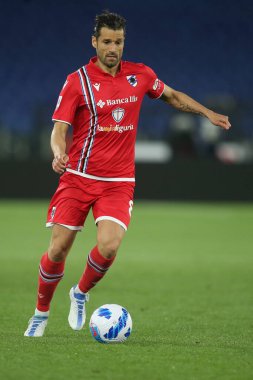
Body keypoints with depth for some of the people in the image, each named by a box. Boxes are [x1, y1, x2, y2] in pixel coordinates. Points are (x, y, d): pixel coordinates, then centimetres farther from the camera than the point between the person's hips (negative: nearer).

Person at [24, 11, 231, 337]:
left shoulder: (140, 75, 4)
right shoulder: (77, 81, -5)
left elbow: (172, 96, 24)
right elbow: (59, 128, -9)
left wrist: (208, 113, 18)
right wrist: (59, 153, -30)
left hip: (118, 183, 1)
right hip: (78, 177, -1)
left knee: (108, 246, -20)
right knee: (58, 250, -4)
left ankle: (81, 294, 10)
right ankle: (41, 314, 21)